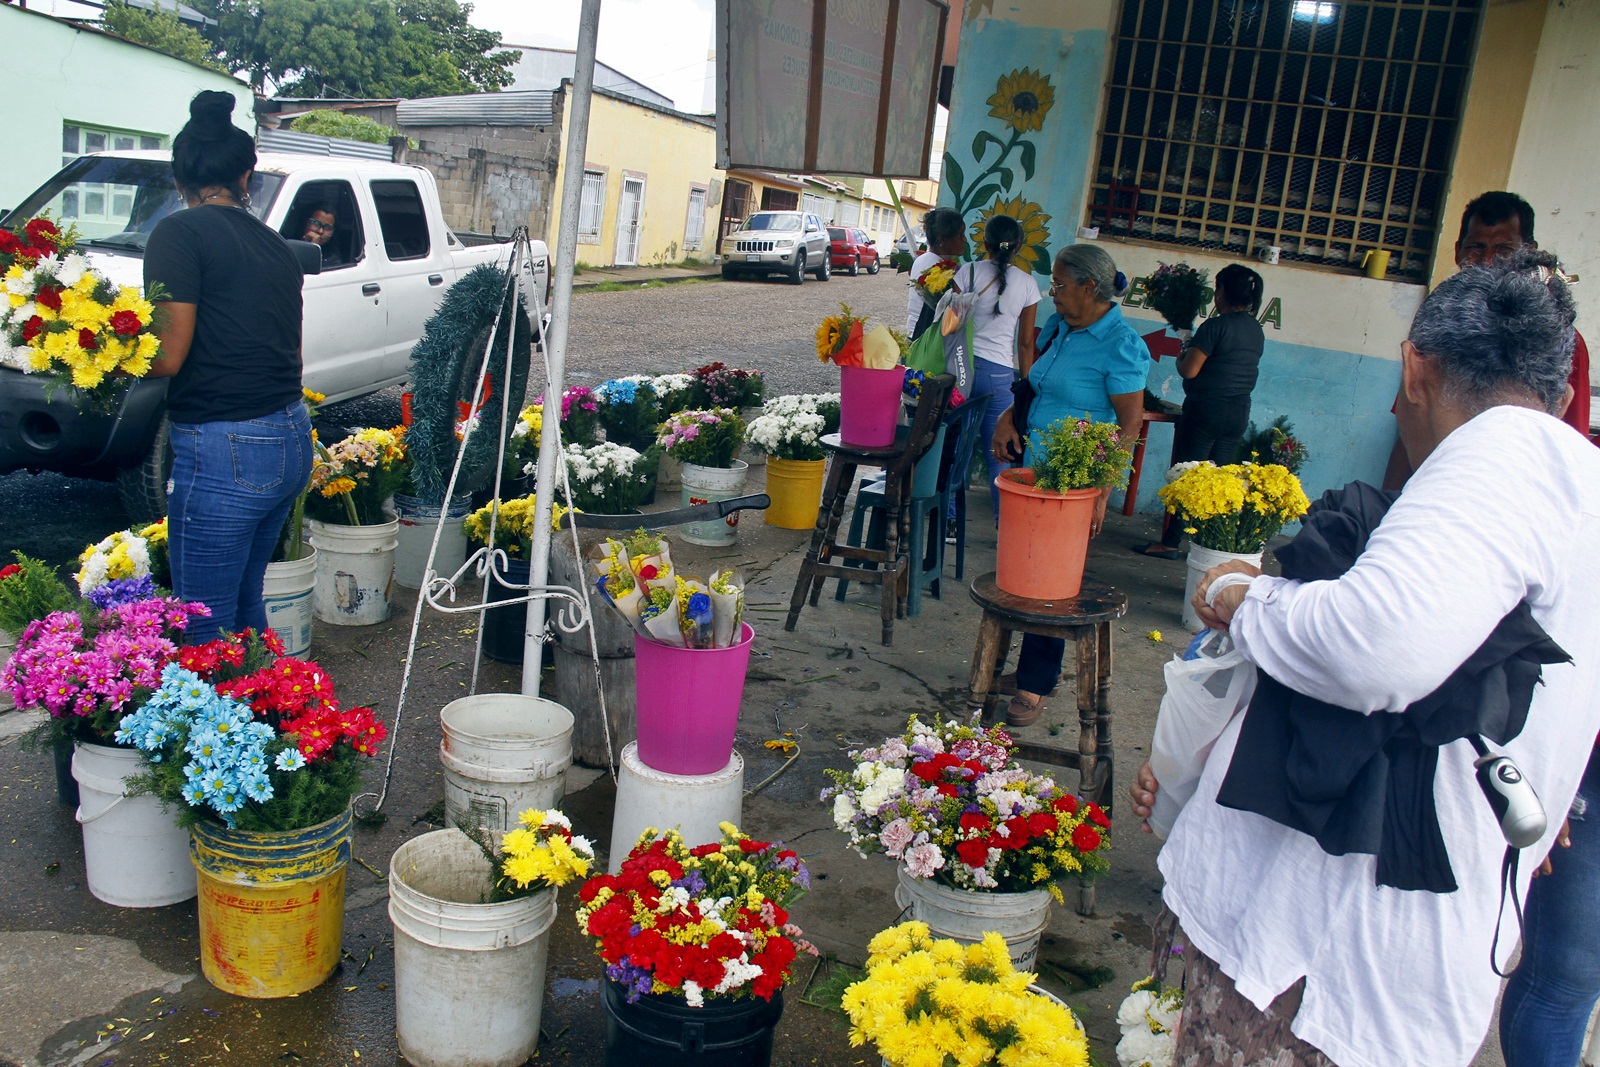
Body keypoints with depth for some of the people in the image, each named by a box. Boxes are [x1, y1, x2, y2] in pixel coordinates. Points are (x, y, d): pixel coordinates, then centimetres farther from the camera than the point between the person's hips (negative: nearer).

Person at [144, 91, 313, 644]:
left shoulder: (180, 233, -9)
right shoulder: (274, 244, 13)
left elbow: (168, 357, -14)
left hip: (225, 452, -8)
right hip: (292, 441, 8)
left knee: (205, 631, 3)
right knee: (246, 604, 21)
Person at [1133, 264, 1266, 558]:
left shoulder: (1216, 326, -15)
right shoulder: (1257, 331, 9)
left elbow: (1189, 370, -18)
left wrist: (1180, 358, 3)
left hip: (1206, 409, -7)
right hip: (1240, 412, 7)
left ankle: (1170, 543, 2)